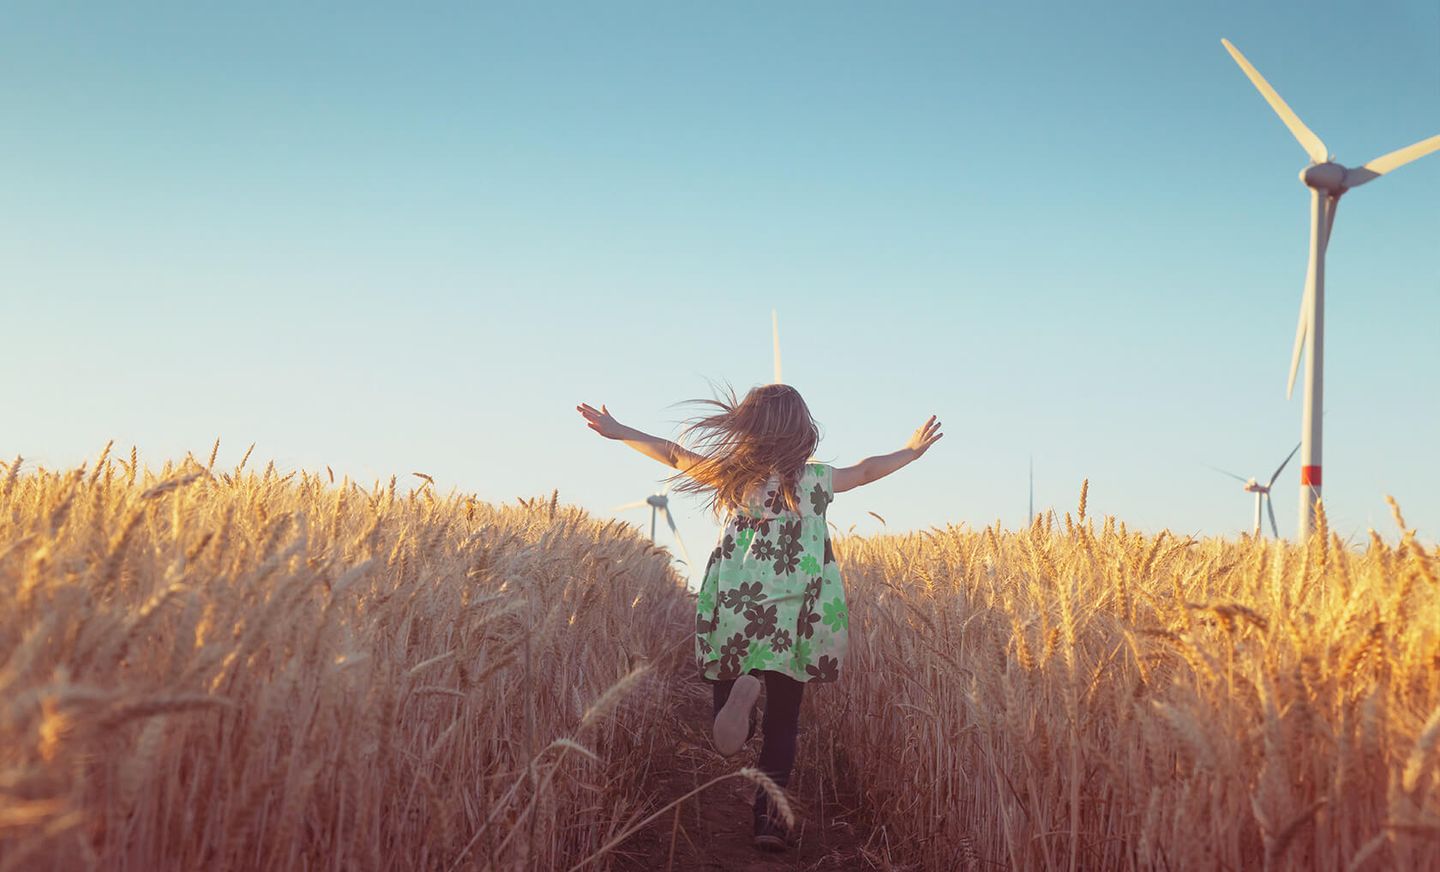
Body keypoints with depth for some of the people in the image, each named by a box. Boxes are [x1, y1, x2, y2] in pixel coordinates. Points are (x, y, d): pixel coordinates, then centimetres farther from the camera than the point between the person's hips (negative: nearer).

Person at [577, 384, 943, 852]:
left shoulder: (733, 474, 4)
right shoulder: (819, 478, 6)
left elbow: (675, 454, 12)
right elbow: (867, 469, 22)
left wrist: (618, 431, 25)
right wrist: (910, 451, 41)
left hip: (734, 609, 0)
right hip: (794, 617, 0)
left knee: (727, 734, 5)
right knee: (783, 718, 11)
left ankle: (741, 685, -29)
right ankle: (769, 812, 0)